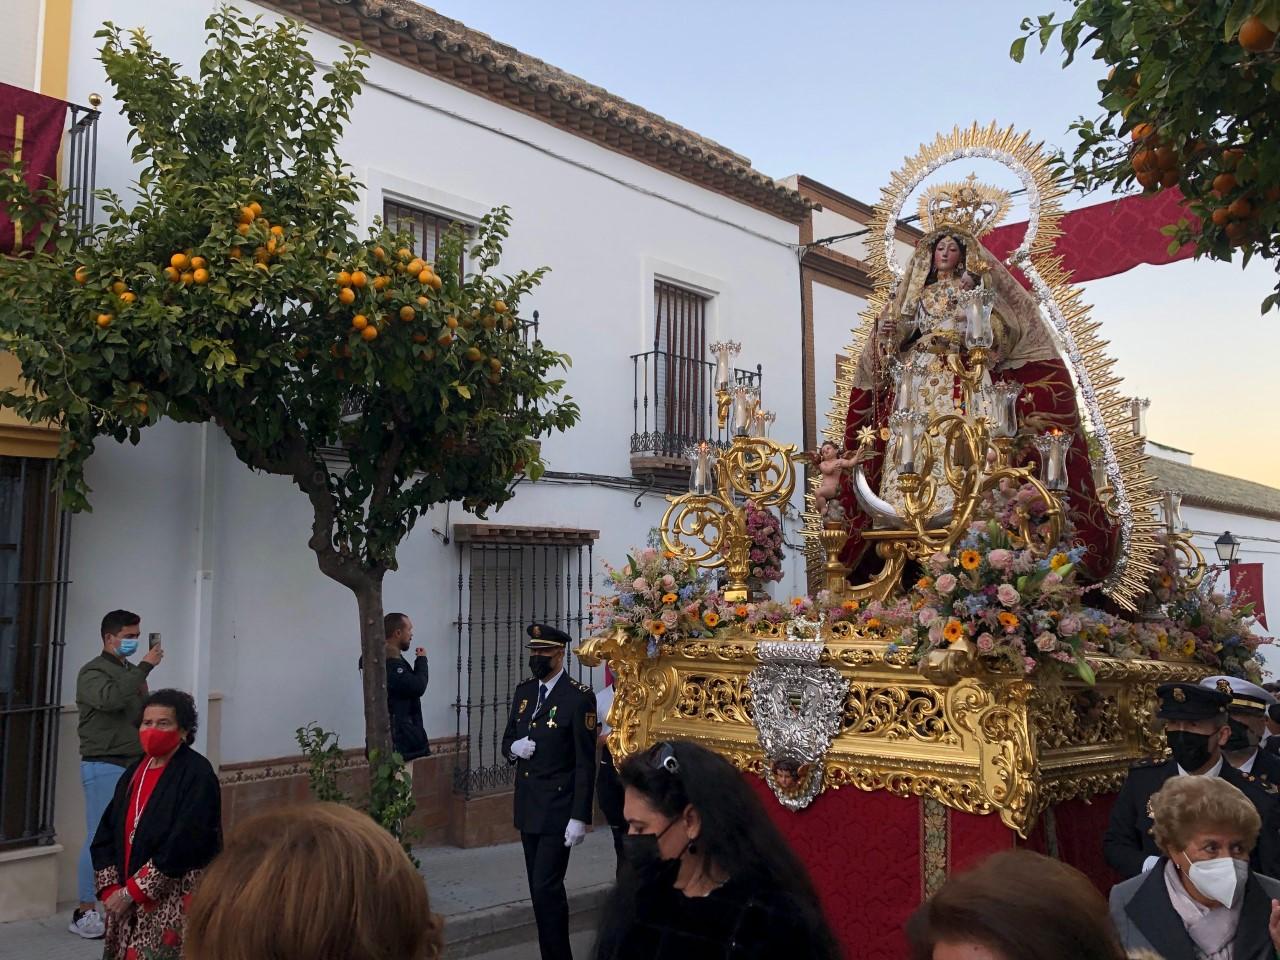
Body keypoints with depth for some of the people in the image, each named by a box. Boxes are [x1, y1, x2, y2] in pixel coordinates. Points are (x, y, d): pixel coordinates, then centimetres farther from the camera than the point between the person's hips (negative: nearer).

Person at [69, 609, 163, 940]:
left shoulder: (133, 672, 15)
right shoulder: (92, 672, -6)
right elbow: (111, 699, -27)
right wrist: (145, 667, -25)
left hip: (135, 764, 6)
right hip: (103, 766, -6)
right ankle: (85, 913, 5)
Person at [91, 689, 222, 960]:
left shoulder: (197, 775, -14)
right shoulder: (135, 771, 9)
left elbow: (182, 845, -20)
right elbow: (105, 836, 10)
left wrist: (132, 892, -15)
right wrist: (111, 889, -2)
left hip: (174, 902, -7)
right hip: (127, 898, 7)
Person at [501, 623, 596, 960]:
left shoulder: (579, 697, -13)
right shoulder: (523, 692, 7)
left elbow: (585, 763, -14)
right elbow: (507, 741, 17)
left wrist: (579, 817, -17)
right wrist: (514, 748, -8)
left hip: (558, 809, -7)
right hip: (528, 807, 7)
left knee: (547, 887, -8)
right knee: (538, 888, 13)